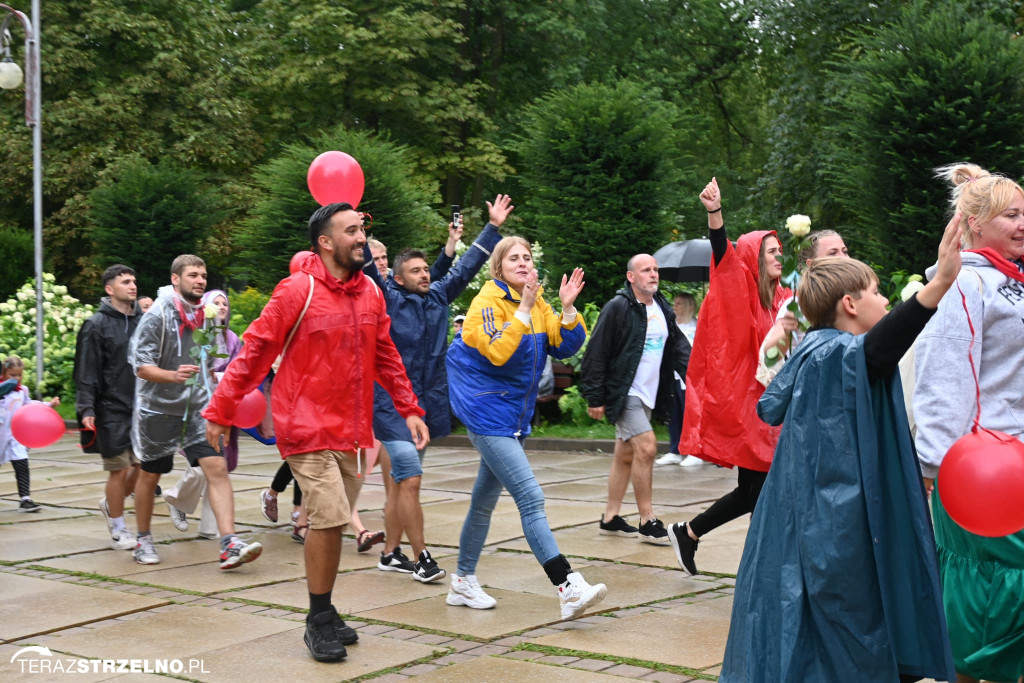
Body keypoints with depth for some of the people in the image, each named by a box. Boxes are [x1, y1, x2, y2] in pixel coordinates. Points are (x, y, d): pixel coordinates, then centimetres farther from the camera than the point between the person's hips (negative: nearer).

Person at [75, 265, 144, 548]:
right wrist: (86, 409, -18)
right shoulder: (96, 325, -7)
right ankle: (118, 530, 13)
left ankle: (111, 504, 33)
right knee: (119, 469, -2)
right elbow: (86, 372, -10)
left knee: (143, 465, 7)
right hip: (112, 410, -5)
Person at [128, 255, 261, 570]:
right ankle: (143, 541, 30)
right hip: (160, 407, -4)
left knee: (217, 467, -11)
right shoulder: (157, 315, -12)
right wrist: (174, 376, -32)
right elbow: (141, 366, -16)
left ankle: (230, 544, -16)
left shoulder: (205, 316, 7)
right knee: (150, 474, 11)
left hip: (198, 407, 4)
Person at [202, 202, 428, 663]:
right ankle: (319, 621, 3)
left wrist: (409, 409, 13)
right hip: (307, 427, -6)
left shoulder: (371, 294, 7)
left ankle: (325, 613, 23)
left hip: (352, 431, 6)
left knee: (334, 522, 10)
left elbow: (386, 357, 17)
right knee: (328, 517, -12)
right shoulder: (297, 291, -12)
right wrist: (219, 412, -9)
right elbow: (255, 351, -10)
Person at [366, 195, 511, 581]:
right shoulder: (387, 299, -5)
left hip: (426, 405, 6)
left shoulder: (439, 297, 10)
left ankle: (390, 554, 23)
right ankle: (422, 558, -3)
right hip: (392, 405, -6)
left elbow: (466, 267, 15)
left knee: (400, 483, 14)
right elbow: (367, 269, -18)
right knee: (410, 480, -10)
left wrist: (493, 227, 16)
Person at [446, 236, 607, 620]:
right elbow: (498, 352, -25)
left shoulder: (538, 304, 9)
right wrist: (524, 308, -26)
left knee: (485, 501, 17)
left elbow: (566, 347, 3)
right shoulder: (488, 301, -13)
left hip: (515, 414, 8)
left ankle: (463, 582, 30)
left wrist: (567, 307, -10)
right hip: (488, 413, -8)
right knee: (531, 499, -16)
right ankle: (568, 589, -20)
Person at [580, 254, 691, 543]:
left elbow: (678, 346, 11)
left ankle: (610, 518, 22)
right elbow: (596, 354, -14)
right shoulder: (617, 308, -13)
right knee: (647, 447, -14)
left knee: (626, 454, 13)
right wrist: (595, 397, -15)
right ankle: (648, 522, -6)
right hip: (624, 394, -8)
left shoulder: (663, 308, 10)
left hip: (648, 394, 8)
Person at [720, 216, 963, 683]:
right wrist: (938, 284, -53)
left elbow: (771, 407, 25)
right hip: (835, 532, -10)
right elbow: (878, 347, -41)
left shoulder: (814, 352, 12)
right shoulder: (837, 353, -18)